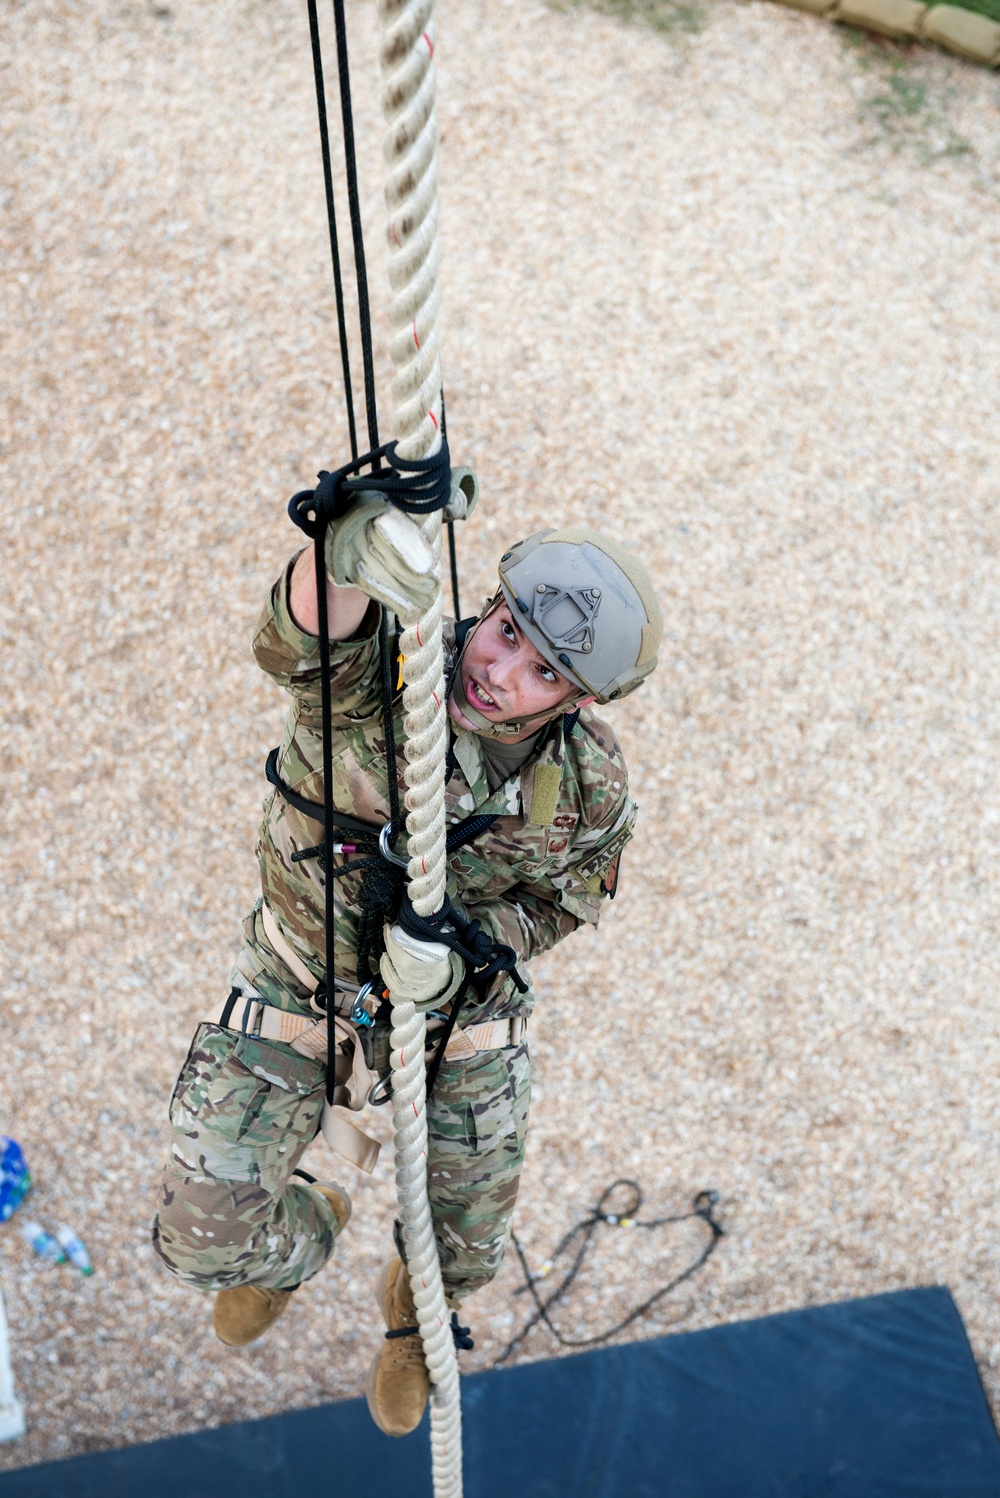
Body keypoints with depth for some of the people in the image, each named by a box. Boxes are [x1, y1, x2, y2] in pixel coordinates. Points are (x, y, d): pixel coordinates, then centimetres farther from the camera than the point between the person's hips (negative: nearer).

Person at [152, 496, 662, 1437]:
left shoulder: (588, 786, -21)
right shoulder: (378, 674, -31)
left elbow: (569, 896, -4)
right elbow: (295, 638, -54)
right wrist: (346, 553, -77)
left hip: (460, 1008, 2)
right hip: (302, 981, -1)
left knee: (466, 1249, 20)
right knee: (204, 1239, 0)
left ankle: (412, 1309, 62)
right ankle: (307, 1233, 39)